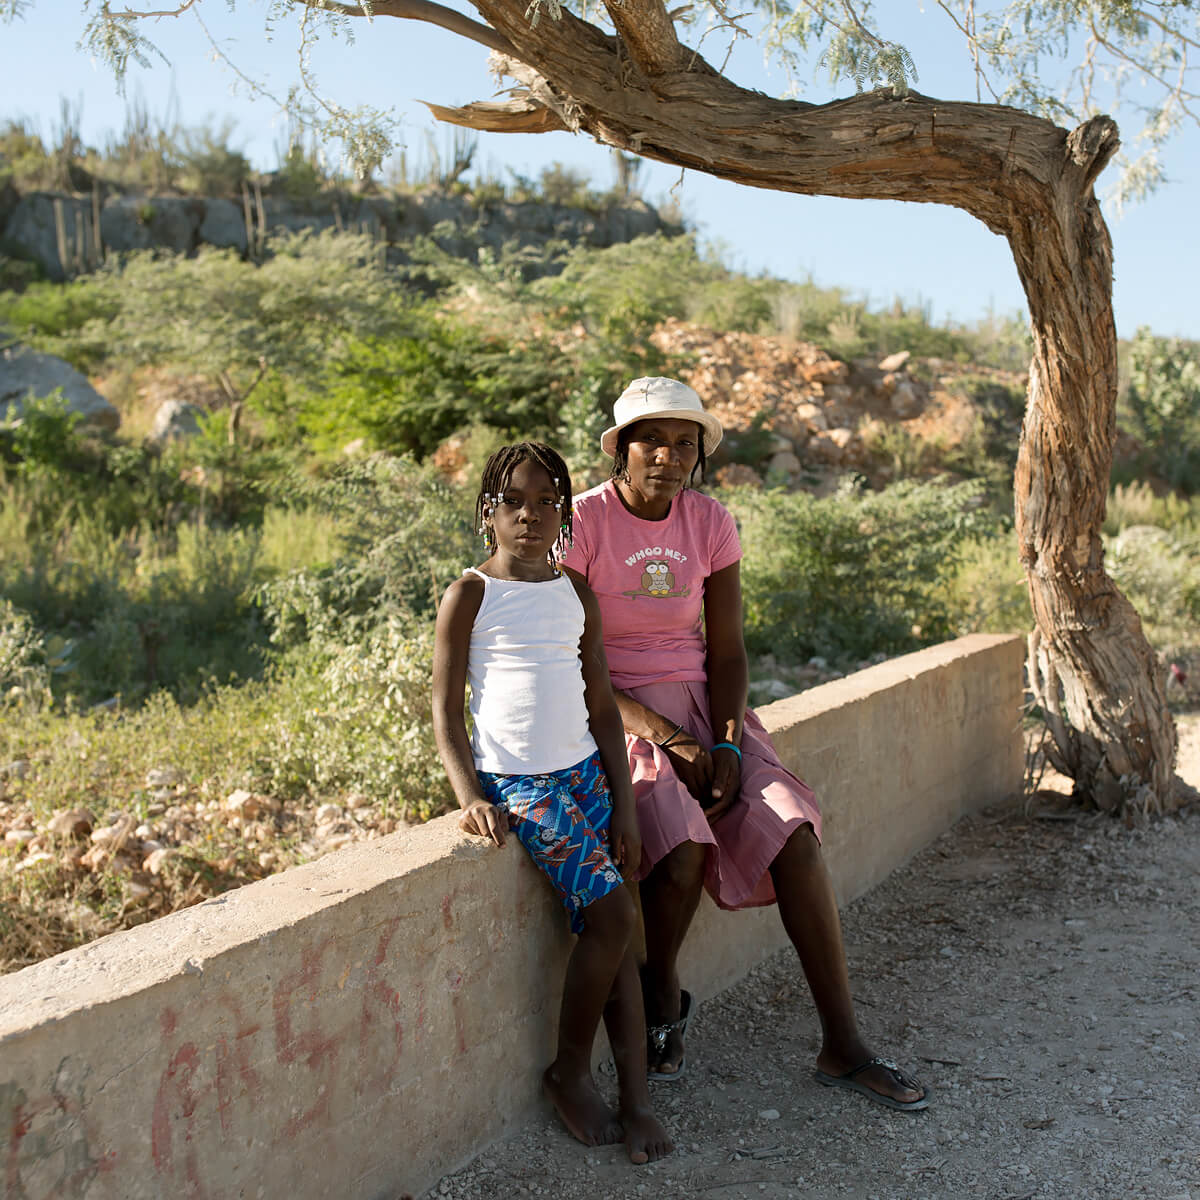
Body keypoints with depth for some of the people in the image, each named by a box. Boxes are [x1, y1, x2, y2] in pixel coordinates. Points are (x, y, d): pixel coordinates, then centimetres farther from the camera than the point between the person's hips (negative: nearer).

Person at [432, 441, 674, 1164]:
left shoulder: (577, 596, 9)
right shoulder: (471, 595, -4)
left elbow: (603, 706, 10)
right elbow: (446, 708, -4)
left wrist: (624, 803, 5)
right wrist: (470, 798, -16)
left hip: (584, 772, 5)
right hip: (515, 783, -5)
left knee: (612, 928, -1)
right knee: (613, 914, -14)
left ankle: (637, 1097, 8)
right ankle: (571, 1070, 7)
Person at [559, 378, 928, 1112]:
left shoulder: (711, 524, 2)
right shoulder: (582, 523, -11)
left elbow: (727, 651, 3)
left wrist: (726, 745, -13)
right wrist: (665, 736, -19)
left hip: (700, 704, 4)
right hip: (613, 716, -4)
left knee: (795, 835, -17)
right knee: (681, 853, -29)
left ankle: (843, 1046, -7)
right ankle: (662, 1001, 3)